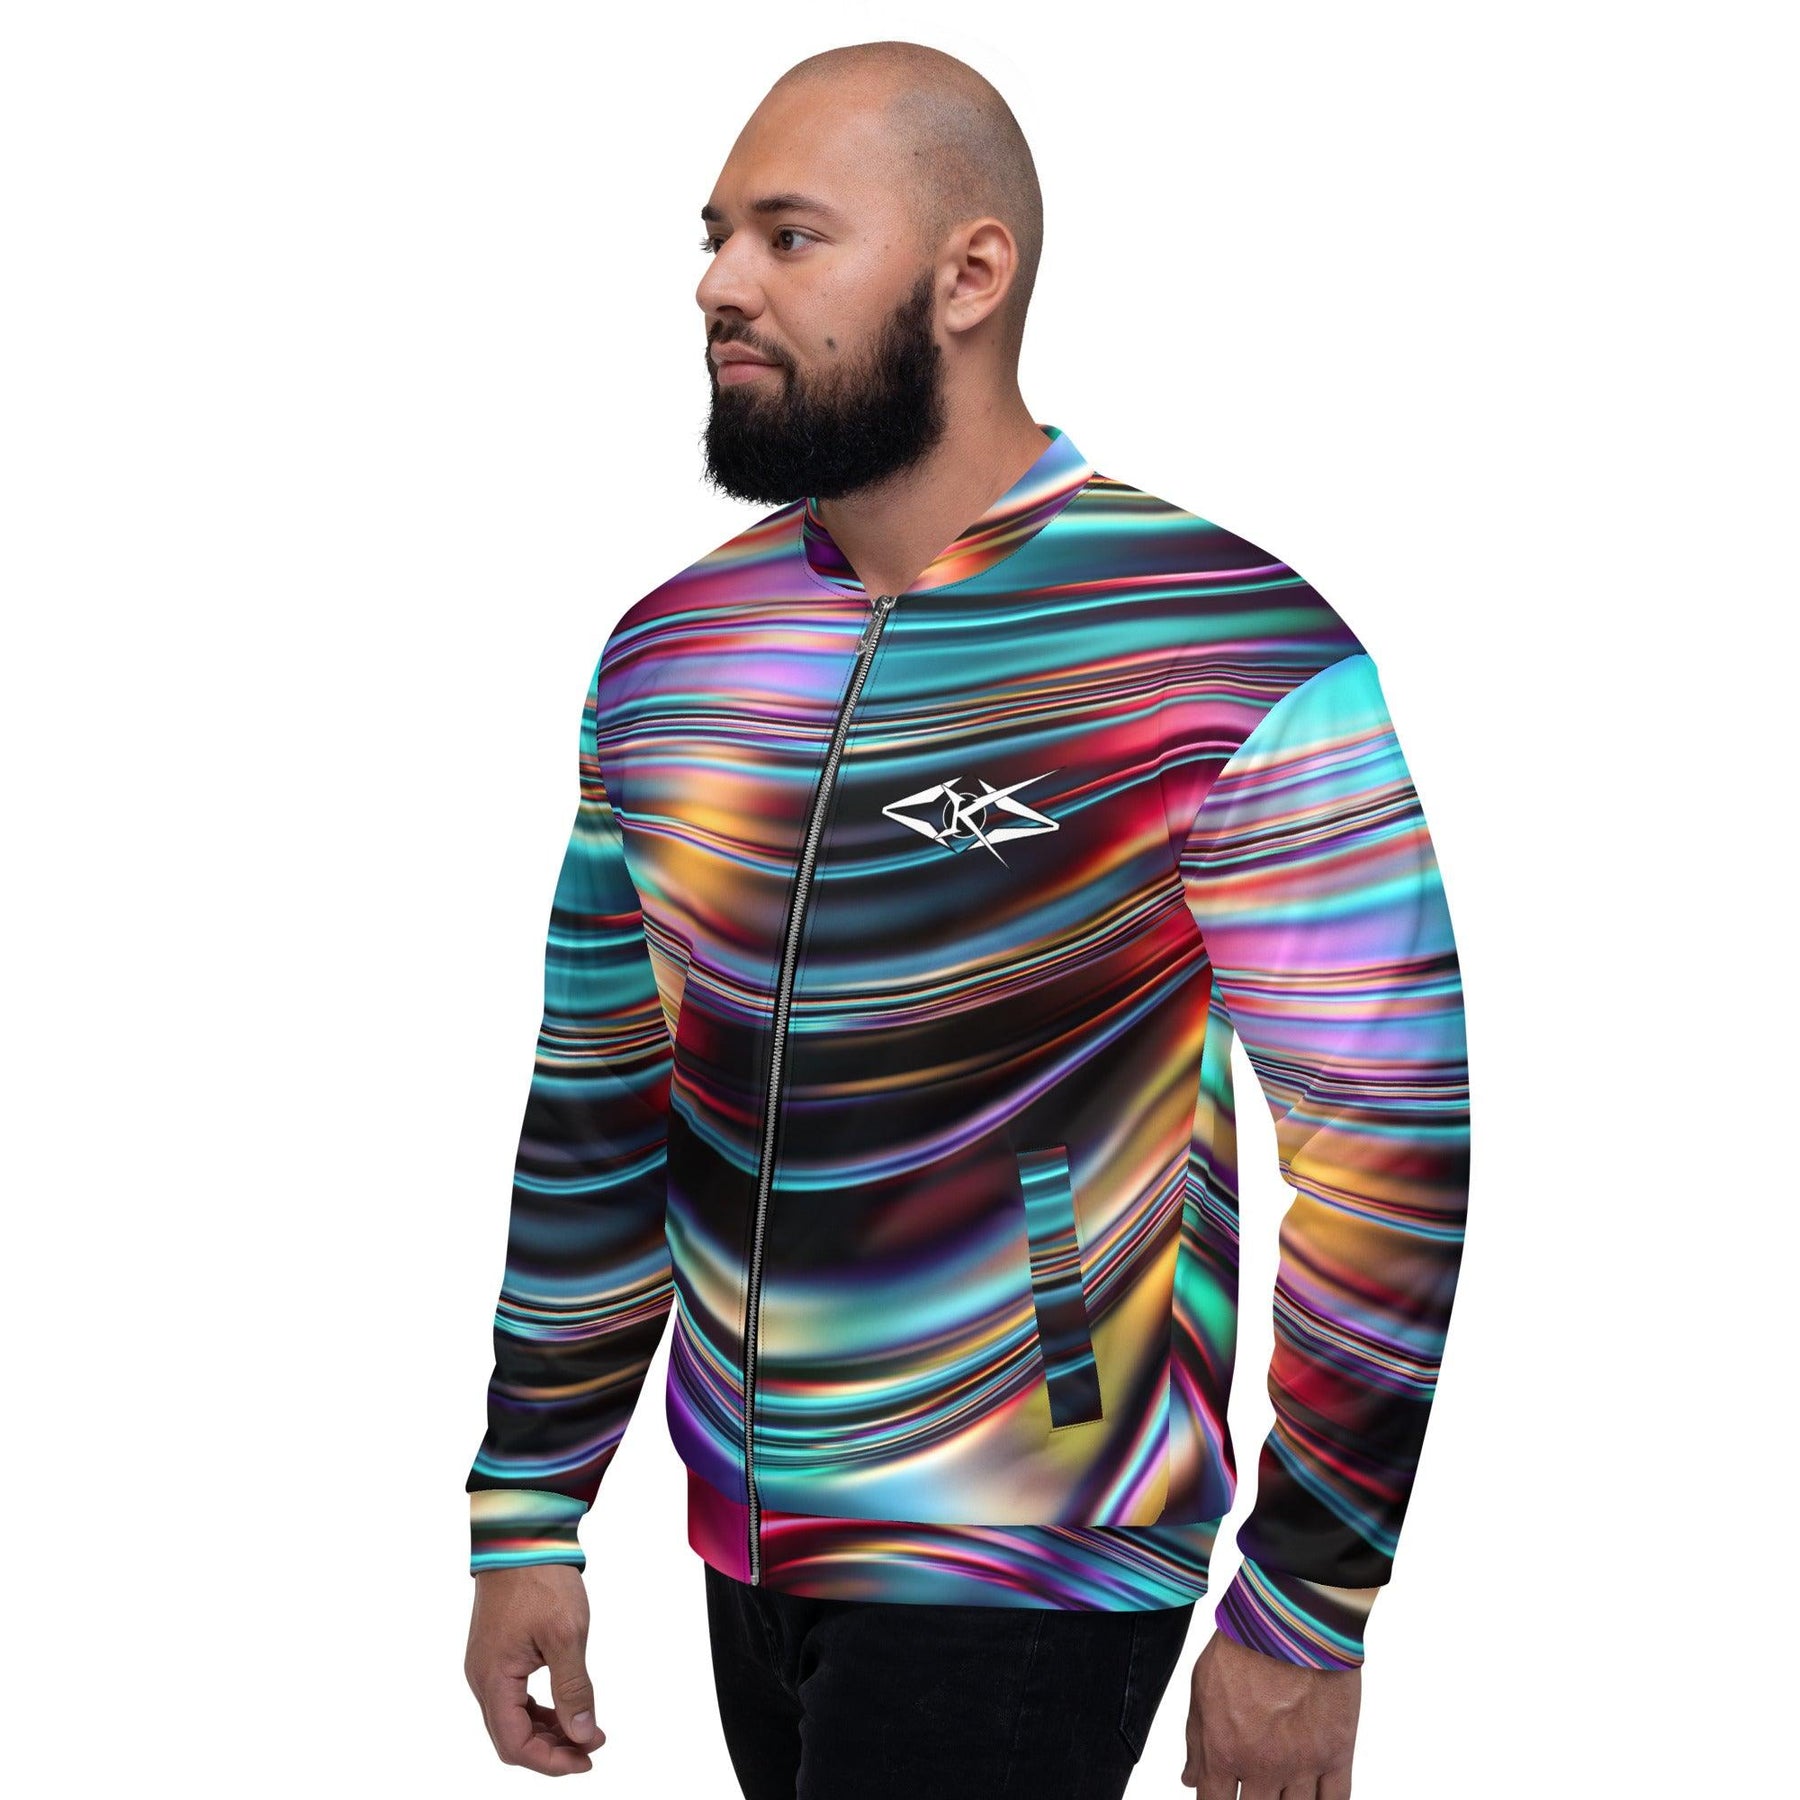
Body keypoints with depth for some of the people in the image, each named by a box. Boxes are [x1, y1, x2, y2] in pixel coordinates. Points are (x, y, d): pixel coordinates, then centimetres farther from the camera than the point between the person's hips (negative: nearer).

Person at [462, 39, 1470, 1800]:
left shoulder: (1237, 661, -15)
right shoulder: (669, 647, 4)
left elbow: (1388, 1149, -13)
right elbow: (594, 1099, 11)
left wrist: (1302, 1622, -11)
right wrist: (526, 1520, 10)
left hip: (1026, 1582, -6)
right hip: (748, 1550, 6)